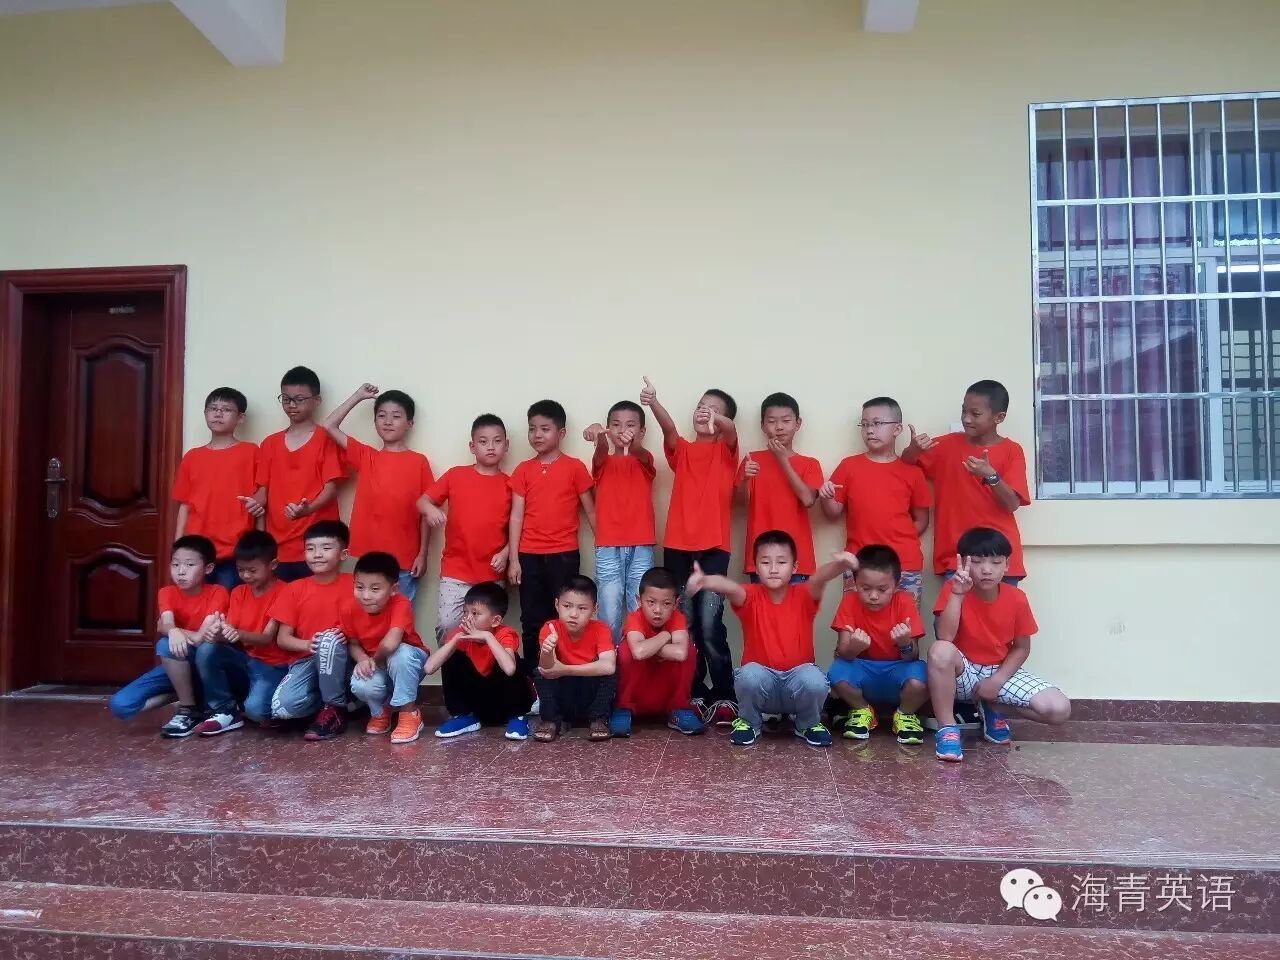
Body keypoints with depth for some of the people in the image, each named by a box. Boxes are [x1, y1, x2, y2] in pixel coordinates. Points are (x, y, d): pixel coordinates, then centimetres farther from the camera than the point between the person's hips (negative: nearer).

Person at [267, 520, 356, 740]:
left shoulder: (353, 584, -2)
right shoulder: (294, 589, 4)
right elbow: (282, 638, 2)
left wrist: (347, 636, -22)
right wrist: (308, 644, -18)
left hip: (340, 660, -1)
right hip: (305, 660, 1)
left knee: (329, 640, -36)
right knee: (282, 707, -28)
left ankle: (335, 707, -14)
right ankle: (328, 699, 4)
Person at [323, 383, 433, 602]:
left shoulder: (419, 462, -1)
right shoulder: (365, 457, 7)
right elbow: (329, 426, 2)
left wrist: (423, 554, -3)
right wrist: (358, 396, 5)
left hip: (404, 560, -2)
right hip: (368, 556, 3)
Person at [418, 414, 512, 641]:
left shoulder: (510, 484, 3)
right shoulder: (455, 475, 2)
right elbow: (422, 500, 2)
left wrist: (506, 553, -8)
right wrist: (430, 509, -20)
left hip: (493, 574, 1)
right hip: (456, 570, -1)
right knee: (447, 625, -7)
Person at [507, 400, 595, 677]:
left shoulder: (574, 467, 0)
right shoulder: (523, 470, 7)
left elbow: (590, 510, 5)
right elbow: (516, 516, 4)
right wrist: (513, 559, -1)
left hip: (564, 555, -2)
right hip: (529, 556, 2)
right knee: (532, 622, 7)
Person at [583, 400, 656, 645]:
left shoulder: (644, 461, 7)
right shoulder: (603, 463, 8)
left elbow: (639, 453, -17)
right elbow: (602, 450, -17)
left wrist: (632, 444, -43)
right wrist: (597, 433, -42)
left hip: (641, 547, 0)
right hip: (608, 548, 0)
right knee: (610, 615, -2)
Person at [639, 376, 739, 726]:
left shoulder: (726, 450, 7)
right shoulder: (681, 450, 11)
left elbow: (730, 430, -16)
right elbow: (668, 427, -10)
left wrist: (717, 419, -40)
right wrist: (653, 402, -31)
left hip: (714, 547, -2)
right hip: (677, 546, 3)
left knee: (710, 625, -7)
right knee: (685, 624, 7)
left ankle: (724, 697, 5)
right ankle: (695, 694, 18)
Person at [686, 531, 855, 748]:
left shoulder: (803, 596, -5)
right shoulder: (751, 597, -7)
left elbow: (819, 578, -30)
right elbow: (730, 587, -32)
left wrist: (838, 565, -54)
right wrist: (704, 580, -56)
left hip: (798, 678, 1)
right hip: (762, 680, 0)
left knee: (815, 680, -32)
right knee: (749, 675, -33)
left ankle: (809, 724, 3)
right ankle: (749, 722, 0)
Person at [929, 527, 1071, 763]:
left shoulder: (1017, 599, -8)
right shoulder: (953, 590, -15)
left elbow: (1021, 648, 1)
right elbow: (944, 638, -28)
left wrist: (996, 681, -12)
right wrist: (957, 593, -34)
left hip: (1001, 672, 3)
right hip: (963, 672, -3)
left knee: (1059, 709, -18)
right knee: (940, 651, -38)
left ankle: (990, 708, 8)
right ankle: (947, 727, -21)